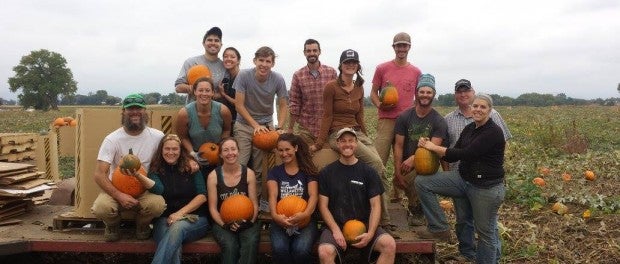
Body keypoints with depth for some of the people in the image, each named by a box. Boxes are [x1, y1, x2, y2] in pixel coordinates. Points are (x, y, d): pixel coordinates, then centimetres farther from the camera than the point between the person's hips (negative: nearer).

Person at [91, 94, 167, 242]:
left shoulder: (158, 137, -6)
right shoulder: (112, 139, -10)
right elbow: (99, 175, -15)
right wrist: (120, 196, -28)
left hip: (145, 190, 1)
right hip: (116, 189, 0)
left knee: (158, 204, -33)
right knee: (100, 208, -33)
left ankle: (142, 225, 6)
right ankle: (113, 225, 7)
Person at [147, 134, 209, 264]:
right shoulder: (156, 170, 8)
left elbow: (202, 196, 0)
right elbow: (158, 189, -16)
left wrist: (180, 213, -10)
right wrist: (139, 175, -35)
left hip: (194, 218, 0)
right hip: (165, 219, 0)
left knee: (177, 227, -36)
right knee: (173, 248, -34)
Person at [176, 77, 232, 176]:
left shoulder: (223, 111, -20)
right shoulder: (184, 113, -22)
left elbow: (226, 130, 1)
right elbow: (183, 137, -7)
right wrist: (193, 153, -19)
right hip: (196, 155, -1)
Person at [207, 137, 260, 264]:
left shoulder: (249, 173, 1)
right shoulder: (213, 176, -1)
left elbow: (254, 204, 2)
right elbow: (213, 207, -1)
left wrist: (250, 222, -15)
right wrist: (224, 224, -16)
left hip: (246, 222, 1)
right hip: (222, 222, 0)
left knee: (251, 244, -31)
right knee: (230, 246, -30)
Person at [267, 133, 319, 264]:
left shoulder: (308, 170, 7)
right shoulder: (275, 172, 11)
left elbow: (313, 195, -7)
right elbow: (273, 196, -5)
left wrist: (306, 213, -29)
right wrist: (275, 215, -27)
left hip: (305, 220, -1)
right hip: (282, 220, 1)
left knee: (301, 249, -30)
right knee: (279, 249, -29)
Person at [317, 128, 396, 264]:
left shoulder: (369, 172, 5)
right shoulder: (326, 173, 4)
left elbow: (375, 205, 1)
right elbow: (323, 206, 2)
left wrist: (370, 233, -14)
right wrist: (336, 230, -14)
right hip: (336, 225, -1)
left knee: (389, 245, -26)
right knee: (324, 252, -32)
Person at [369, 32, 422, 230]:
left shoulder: (416, 72, 12)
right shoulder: (382, 69, 7)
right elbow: (373, 93, 10)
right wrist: (379, 104, -11)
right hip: (386, 121, -2)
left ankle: (396, 192, 21)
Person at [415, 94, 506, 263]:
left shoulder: (494, 132, -17)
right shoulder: (469, 129, 7)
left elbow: (466, 154, -24)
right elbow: (453, 155, 7)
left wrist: (434, 147, -18)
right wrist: (430, 147, -10)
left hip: (487, 188, -7)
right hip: (463, 178, 7)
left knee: (486, 231, 5)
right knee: (422, 182, -4)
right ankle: (440, 228, 3)